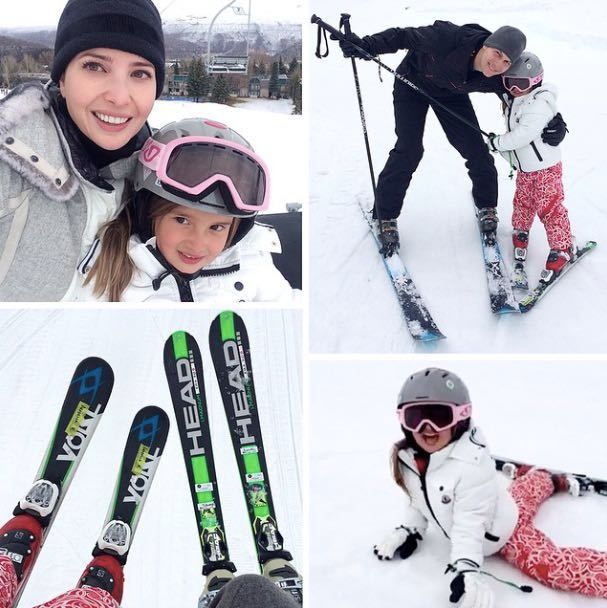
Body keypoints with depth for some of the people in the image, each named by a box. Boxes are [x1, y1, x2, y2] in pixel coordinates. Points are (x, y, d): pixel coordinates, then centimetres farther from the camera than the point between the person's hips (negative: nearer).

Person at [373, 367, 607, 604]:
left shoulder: (471, 463, -36)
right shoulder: (408, 458, -15)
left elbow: (469, 525, -37)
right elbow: (420, 501, 4)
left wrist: (466, 569, -46)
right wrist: (408, 532, -3)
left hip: (502, 532, -8)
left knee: (558, 568, -26)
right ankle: (552, 480, 61)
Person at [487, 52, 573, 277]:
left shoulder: (538, 104, -23)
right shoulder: (512, 102, 6)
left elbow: (523, 134, -31)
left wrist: (498, 142, -21)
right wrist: (510, 157, 8)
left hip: (545, 167, -8)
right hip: (525, 168, 8)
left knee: (549, 208, -5)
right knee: (522, 202, 22)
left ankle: (562, 247, 7)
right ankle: (521, 230, 44)